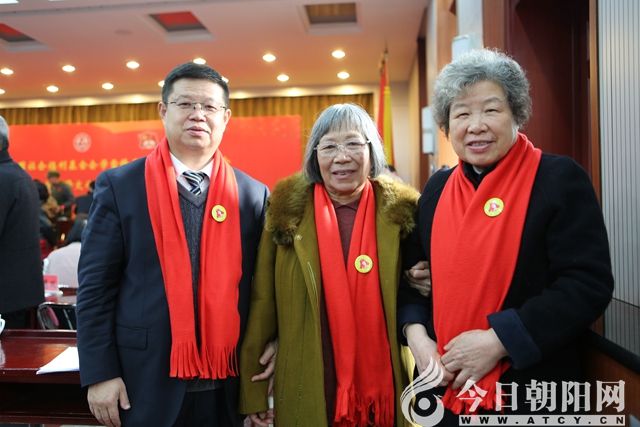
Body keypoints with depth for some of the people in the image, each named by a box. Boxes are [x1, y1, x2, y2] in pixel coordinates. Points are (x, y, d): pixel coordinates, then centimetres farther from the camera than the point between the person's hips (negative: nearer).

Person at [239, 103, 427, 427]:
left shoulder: (401, 211, -3)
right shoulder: (286, 212, -5)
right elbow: (261, 303, -3)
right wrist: (253, 394, -2)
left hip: (385, 387, 1)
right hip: (307, 392, 0)